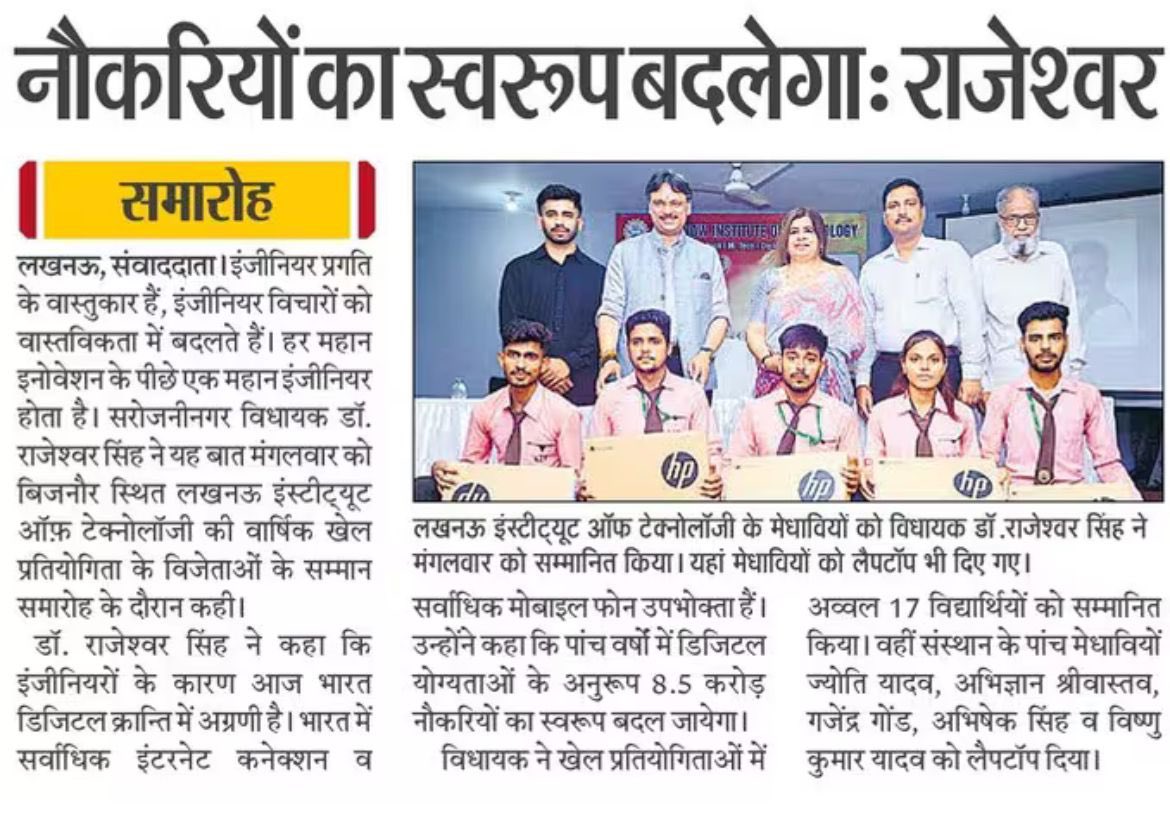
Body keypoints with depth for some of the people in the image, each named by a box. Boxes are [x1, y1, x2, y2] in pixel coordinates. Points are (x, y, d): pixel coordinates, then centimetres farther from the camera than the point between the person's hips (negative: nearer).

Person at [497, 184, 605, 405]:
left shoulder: (598, 274, 14)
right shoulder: (518, 270, 14)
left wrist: (569, 363, -12)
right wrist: (539, 368, -9)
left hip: (581, 381, 0)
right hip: (528, 382, 0)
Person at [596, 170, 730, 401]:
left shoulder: (707, 256, 17)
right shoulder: (625, 252, 14)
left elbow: (720, 314, 11)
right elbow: (610, 312, 7)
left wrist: (706, 353, -7)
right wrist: (609, 357, -9)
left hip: (692, 370, 1)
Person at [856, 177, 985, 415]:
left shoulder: (950, 253, 6)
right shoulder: (872, 269, 17)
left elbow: (970, 316, 0)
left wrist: (972, 375, -8)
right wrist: (862, 382, 9)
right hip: (886, 372, 3)